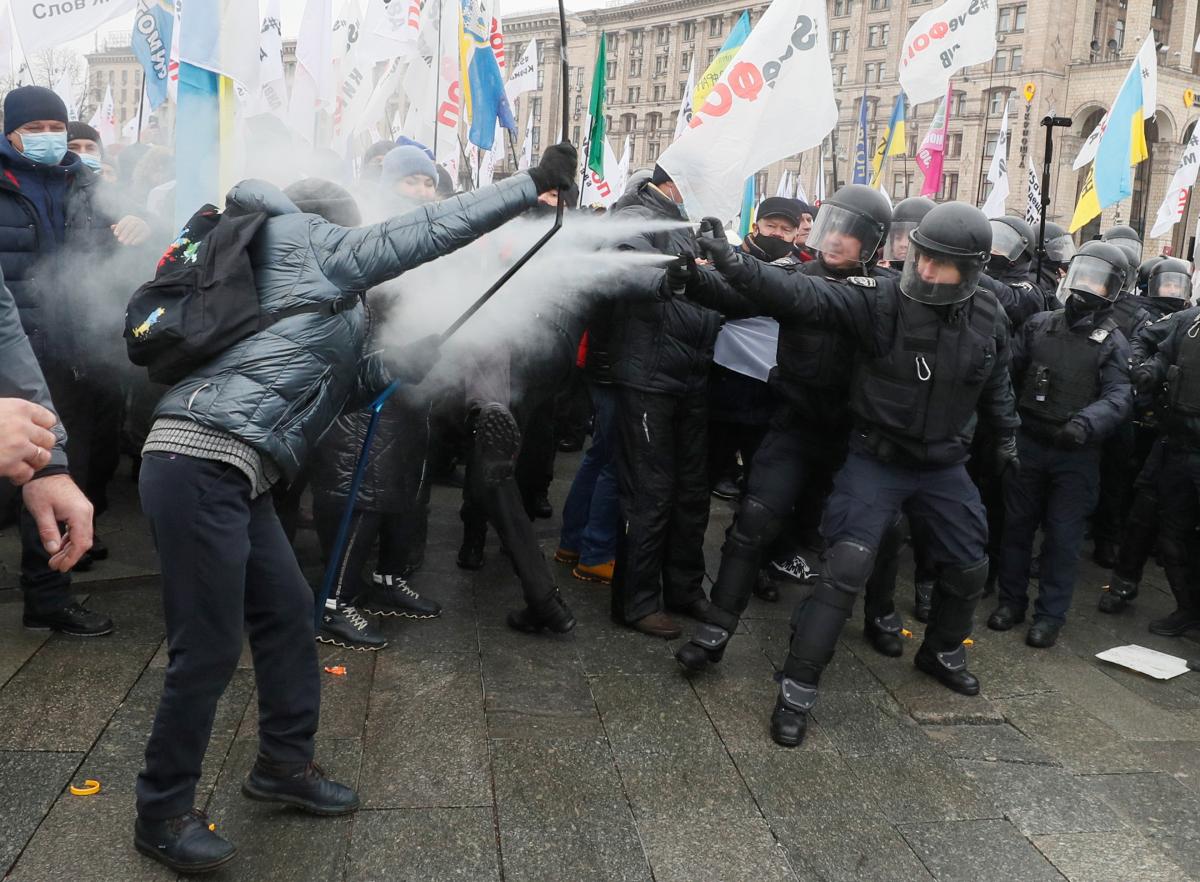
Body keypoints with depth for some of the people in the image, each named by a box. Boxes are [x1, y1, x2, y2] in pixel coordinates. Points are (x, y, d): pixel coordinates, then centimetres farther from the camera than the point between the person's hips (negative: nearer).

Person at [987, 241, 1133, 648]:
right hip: (1028, 443, 3)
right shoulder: (1039, 324, 4)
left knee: (1063, 537, 3)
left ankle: (1050, 615, 16)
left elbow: (1119, 397, -16)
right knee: (1017, 525, 12)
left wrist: (1086, 423, -36)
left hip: (1076, 455, -2)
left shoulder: (1112, 343, -4)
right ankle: (1012, 600, 27)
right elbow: (1008, 368, 3)